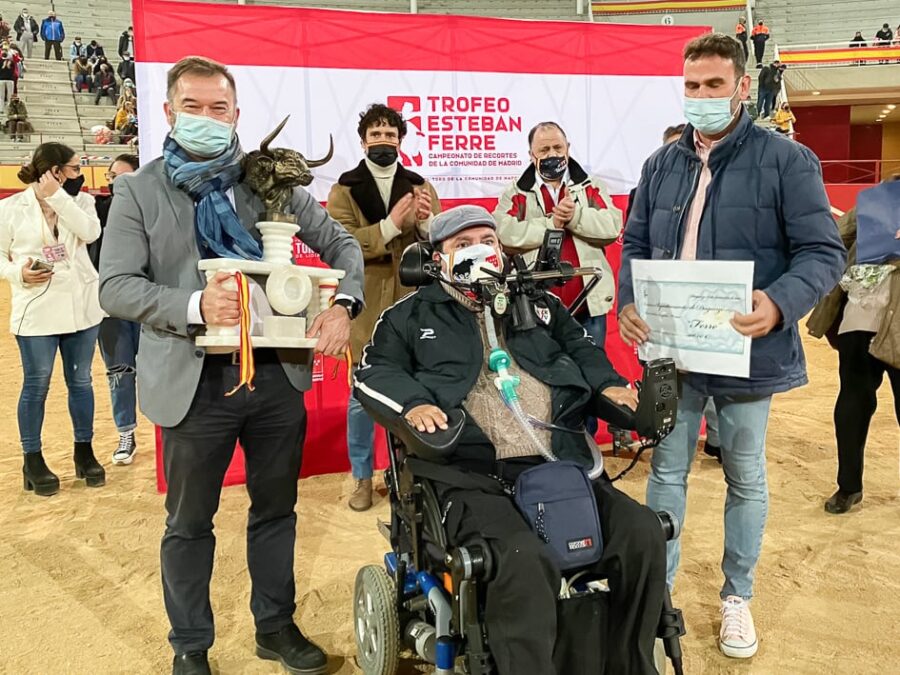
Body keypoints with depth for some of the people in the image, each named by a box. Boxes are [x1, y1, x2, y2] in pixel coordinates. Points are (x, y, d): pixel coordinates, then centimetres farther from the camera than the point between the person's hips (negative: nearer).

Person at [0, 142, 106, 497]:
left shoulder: (79, 201, 3)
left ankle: (84, 452, 26)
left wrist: (56, 196, -16)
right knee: (36, 385, 5)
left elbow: (90, 232, -16)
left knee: (81, 381, 12)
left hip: (81, 305, 3)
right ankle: (33, 460, 19)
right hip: (36, 310, -3)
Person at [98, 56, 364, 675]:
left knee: (276, 509, 17)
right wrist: (195, 306, -25)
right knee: (189, 523, 13)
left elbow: (341, 242, 8)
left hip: (278, 373, 3)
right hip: (195, 381, -2)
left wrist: (342, 304, -11)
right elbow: (116, 287, -8)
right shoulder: (138, 191, 0)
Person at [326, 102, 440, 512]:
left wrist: (427, 222, -19)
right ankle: (362, 476, 20)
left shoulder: (420, 186, 10)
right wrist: (391, 225, -24)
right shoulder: (344, 190, 2)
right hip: (365, 308, -2)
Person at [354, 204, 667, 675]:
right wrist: (413, 402, -10)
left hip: (559, 465, 5)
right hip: (472, 473, -4)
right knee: (524, 559, -34)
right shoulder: (414, 314, 15)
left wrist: (607, 384, 11)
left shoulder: (537, 303, 25)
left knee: (642, 532, -14)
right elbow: (373, 370, 10)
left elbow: (580, 346, 31)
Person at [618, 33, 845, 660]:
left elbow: (823, 251, -10)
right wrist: (629, 301, -7)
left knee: (746, 478, 13)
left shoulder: (787, 160, -7)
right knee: (667, 470, 12)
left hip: (747, 350, -3)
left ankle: (738, 596, 32)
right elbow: (636, 244, 12)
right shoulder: (663, 163, 8)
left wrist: (780, 302, -29)